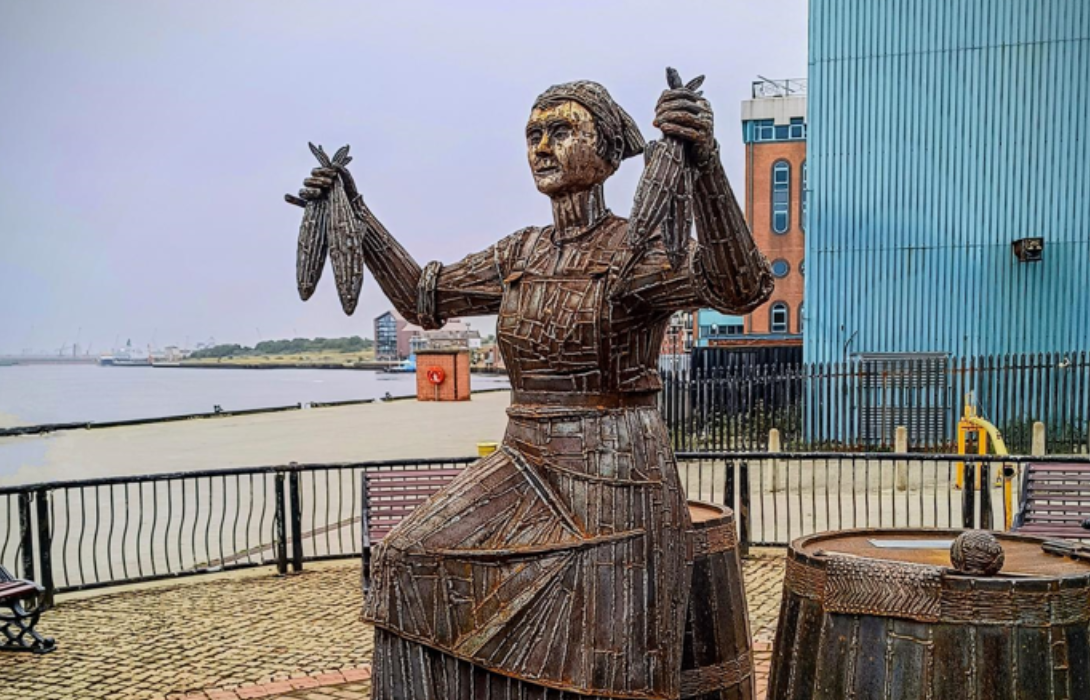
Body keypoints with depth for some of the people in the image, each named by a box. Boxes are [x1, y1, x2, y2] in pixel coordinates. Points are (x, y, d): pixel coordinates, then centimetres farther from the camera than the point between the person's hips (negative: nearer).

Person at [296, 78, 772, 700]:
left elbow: (740, 288, -31)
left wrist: (705, 162, -46)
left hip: (609, 481, -6)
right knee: (416, 564, -5)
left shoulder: (637, 251, -12)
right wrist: (355, 212, 12)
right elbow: (424, 297, 16)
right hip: (526, 468, 6)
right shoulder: (523, 255, 8)